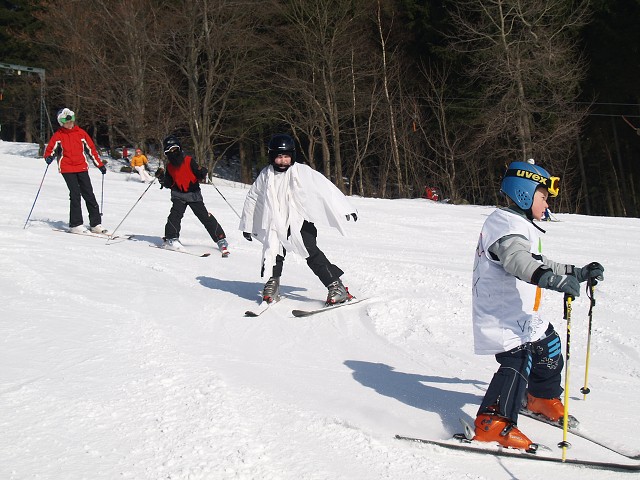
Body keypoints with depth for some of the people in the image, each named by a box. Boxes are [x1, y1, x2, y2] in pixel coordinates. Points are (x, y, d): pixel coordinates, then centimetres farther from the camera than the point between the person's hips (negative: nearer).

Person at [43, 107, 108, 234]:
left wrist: (100, 164, 13)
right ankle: (76, 224, -6)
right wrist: (49, 157, -15)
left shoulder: (81, 133, 8)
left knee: (89, 195, 1)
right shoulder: (58, 136, 3)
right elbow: (50, 149, 8)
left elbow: (91, 149, 14)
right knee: (75, 194, -12)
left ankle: (96, 224, 6)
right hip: (67, 169, -3)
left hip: (82, 168, 3)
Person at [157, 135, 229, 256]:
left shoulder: (189, 161, -8)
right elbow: (169, 184, 10)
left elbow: (199, 175, -8)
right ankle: (171, 239, -17)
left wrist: (202, 173, -30)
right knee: (175, 213, -22)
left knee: (205, 216, -6)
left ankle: (221, 239, 1)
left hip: (194, 193, -3)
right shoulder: (169, 166, 6)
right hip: (178, 195, 3)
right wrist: (162, 178, -7)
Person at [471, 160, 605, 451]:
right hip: (503, 316, -11)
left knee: (548, 347, 23)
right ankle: (491, 424, -27)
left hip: (522, 316, 11)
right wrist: (555, 280, -51)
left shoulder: (520, 226, 20)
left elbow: (539, 264, 30)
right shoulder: (506, 223, -17)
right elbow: (517, 260, -37)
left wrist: (578, 273, 26)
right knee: (518, 361, -25)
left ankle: (542, 399, 46)